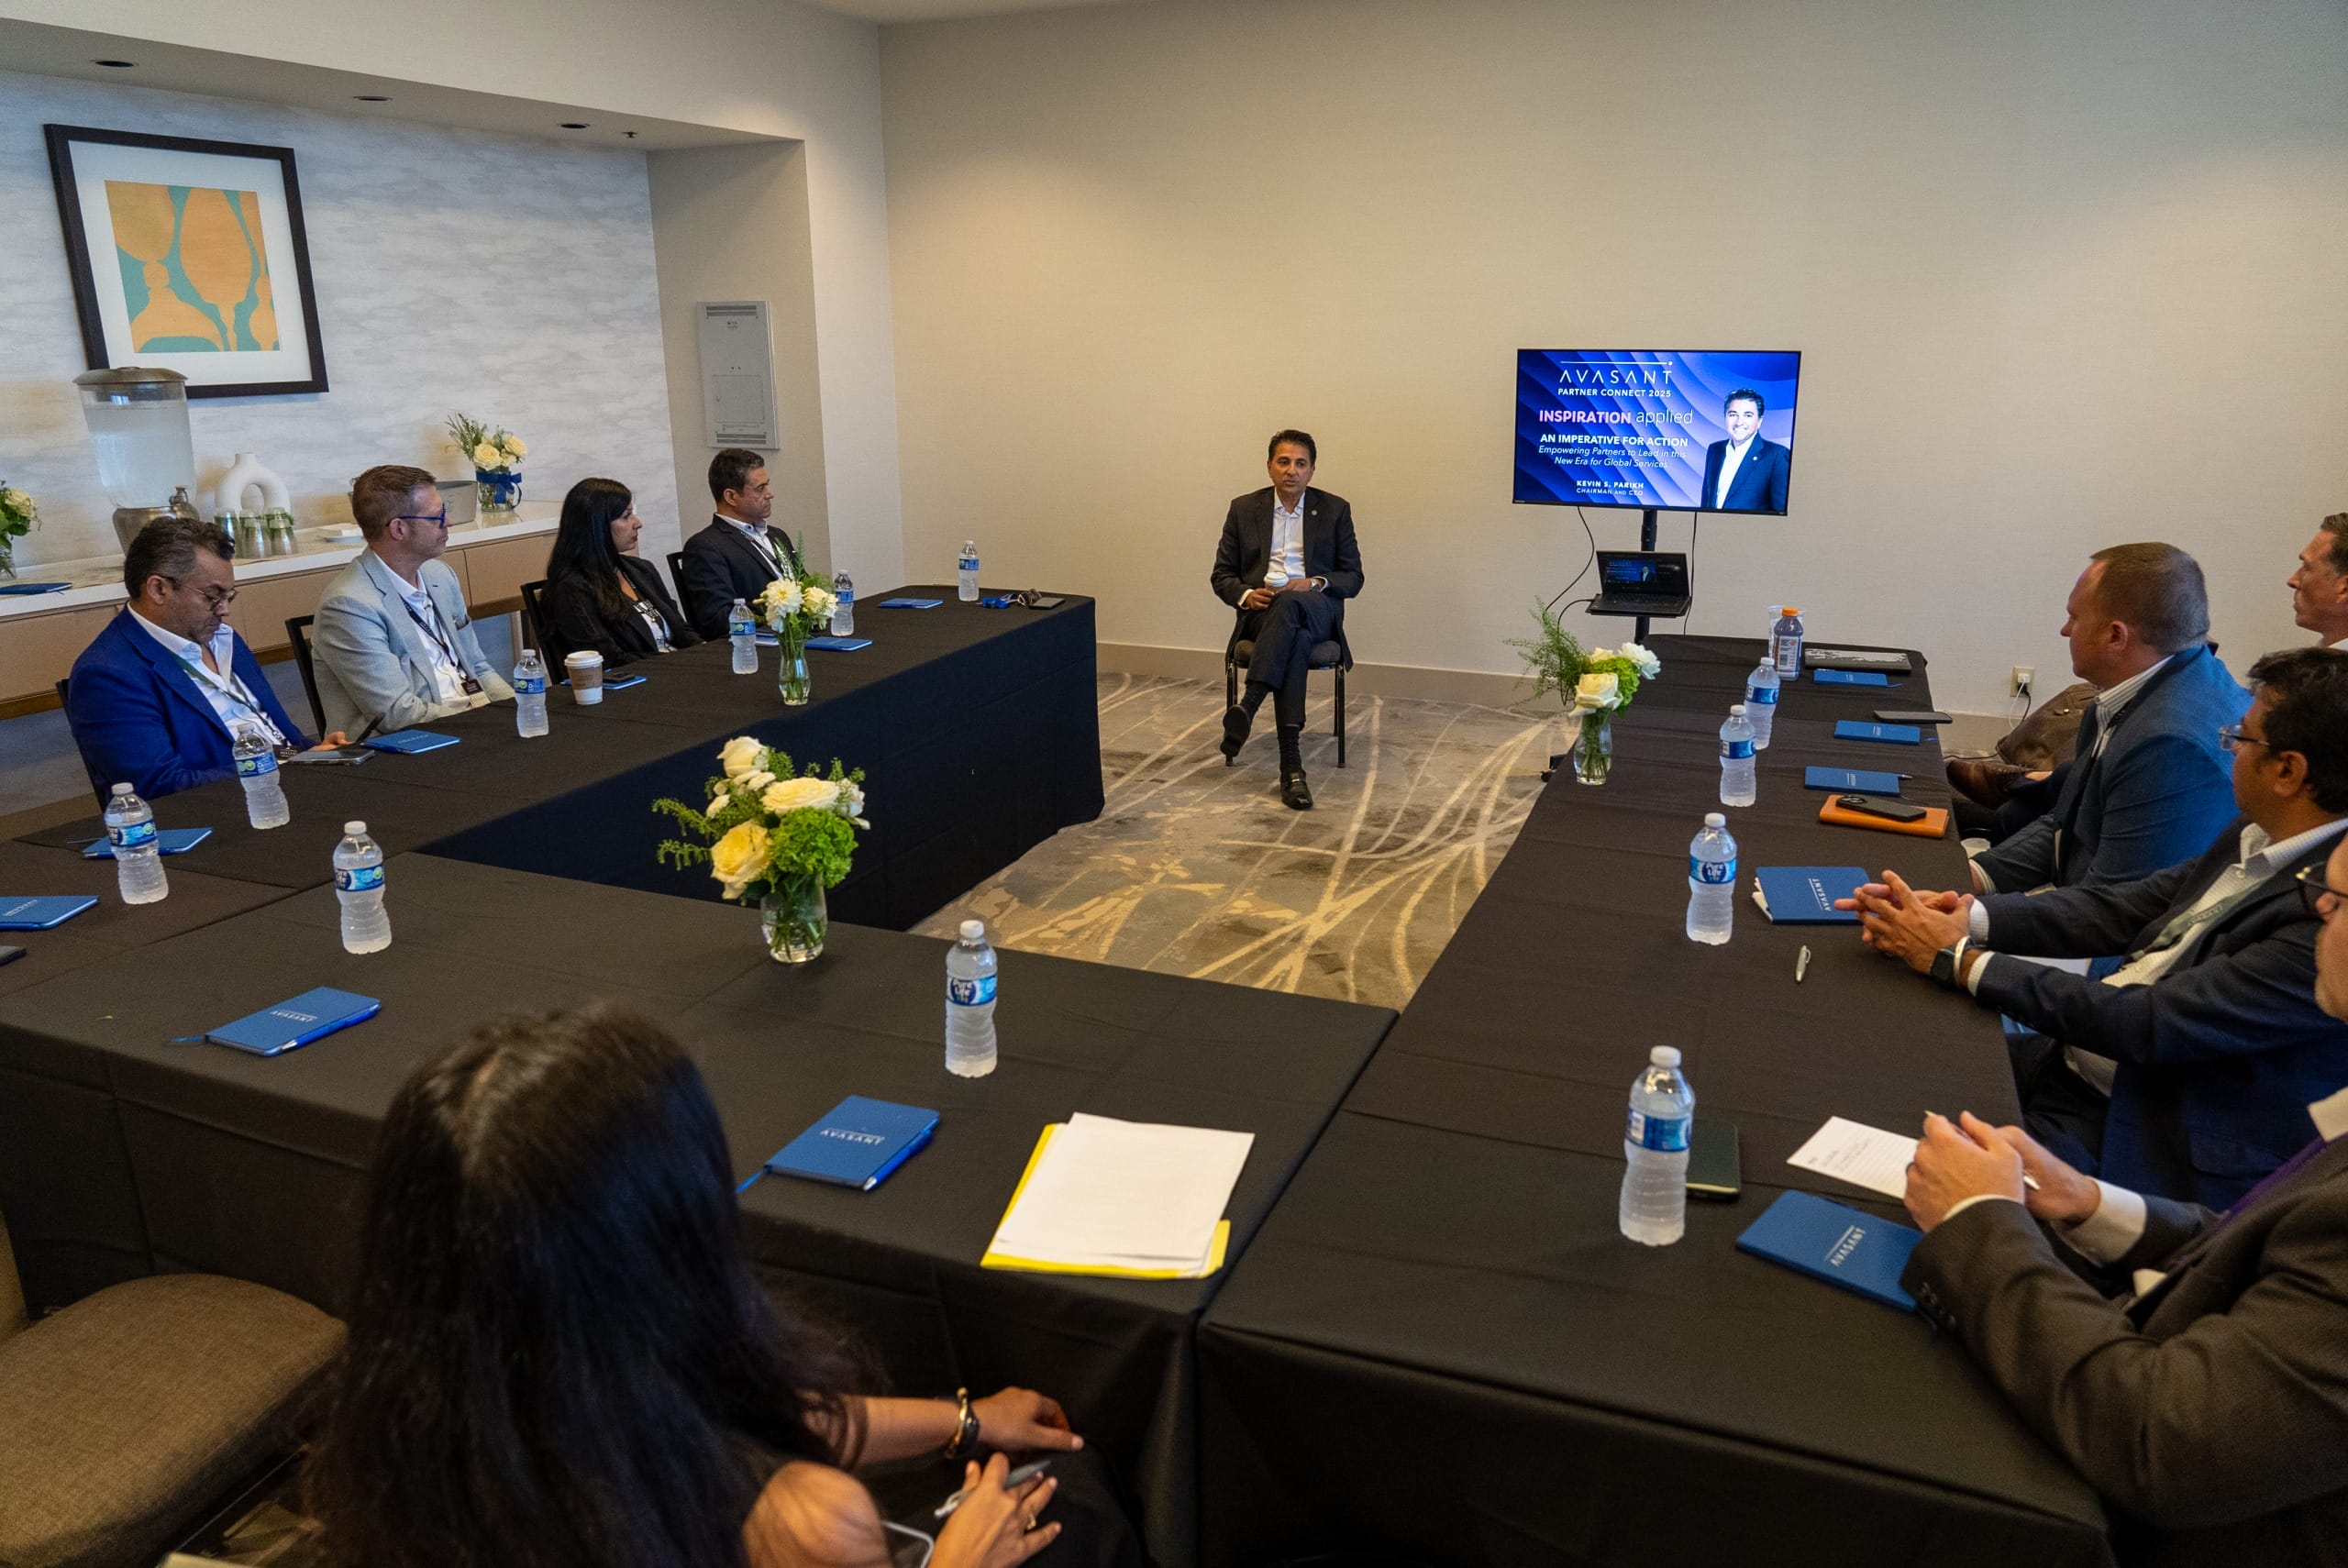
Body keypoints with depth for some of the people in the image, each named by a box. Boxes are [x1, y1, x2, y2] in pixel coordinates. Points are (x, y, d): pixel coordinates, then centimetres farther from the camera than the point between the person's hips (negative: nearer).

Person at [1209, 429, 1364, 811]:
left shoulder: (1335, 510, 10)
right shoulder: (1244, 509, 12)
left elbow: (1353, 577, 9)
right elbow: (1222, 575, 13)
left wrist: (1315, 583, -12)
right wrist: (1246, 595, -11)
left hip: (1317, 610, 0)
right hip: (1262, 612, 0)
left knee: (1292, 603, -40)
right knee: (1294, 637, -38)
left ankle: (1248, 705, -45)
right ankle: (1292, 762, -45)